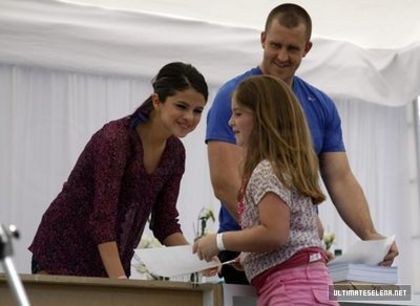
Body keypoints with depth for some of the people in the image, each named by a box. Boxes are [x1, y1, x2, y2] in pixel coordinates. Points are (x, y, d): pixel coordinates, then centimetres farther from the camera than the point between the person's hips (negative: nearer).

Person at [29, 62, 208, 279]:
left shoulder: (175, 153, -1)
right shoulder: (115, 139, -24)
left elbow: (164, 220, 5)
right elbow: (102, 217, -29)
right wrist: (120, 281, -36)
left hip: (111, 262, 7)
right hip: (63, 255, -7)